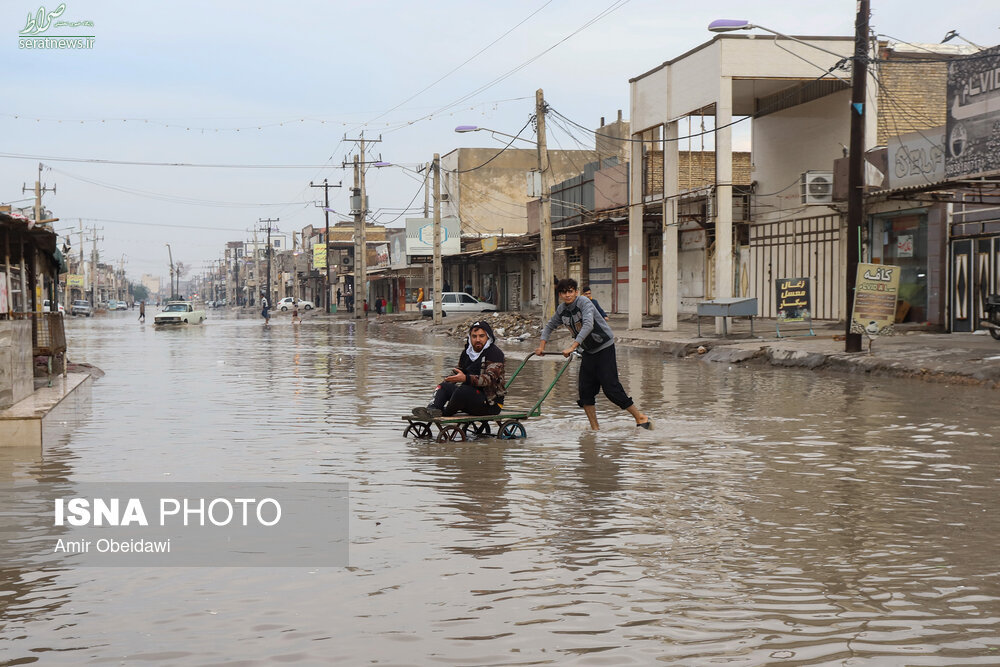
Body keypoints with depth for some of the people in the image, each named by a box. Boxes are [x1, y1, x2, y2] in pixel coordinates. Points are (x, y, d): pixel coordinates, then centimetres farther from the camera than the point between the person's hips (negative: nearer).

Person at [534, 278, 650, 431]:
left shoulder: (584, 302, -20)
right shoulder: (561, 310, 3)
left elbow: (588, 325, -35)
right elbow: (550, 326, 21)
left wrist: (572, 347, -41)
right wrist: (542, 346, 10)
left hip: (605, 347, -7)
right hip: (589, 351, 7)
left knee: (610, 387, -13)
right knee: (585, 389, 0)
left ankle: (640, 417, -2)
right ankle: (594, 428, 8)